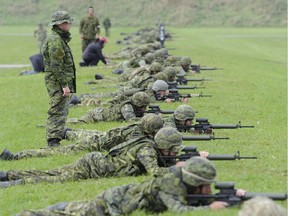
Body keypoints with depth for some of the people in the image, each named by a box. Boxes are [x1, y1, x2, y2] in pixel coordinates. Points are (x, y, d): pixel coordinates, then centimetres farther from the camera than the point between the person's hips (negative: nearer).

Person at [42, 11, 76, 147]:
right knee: (58, 112, -12)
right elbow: (56, 65, -22)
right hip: (58, 83, -10)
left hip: (61, 82, 10)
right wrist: (64, 85, -22)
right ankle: (53, 142, -13)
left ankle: (53, 141, 18)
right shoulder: (55, 40, -17)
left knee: (61, 112, 14)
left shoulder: (60, 38, 16)